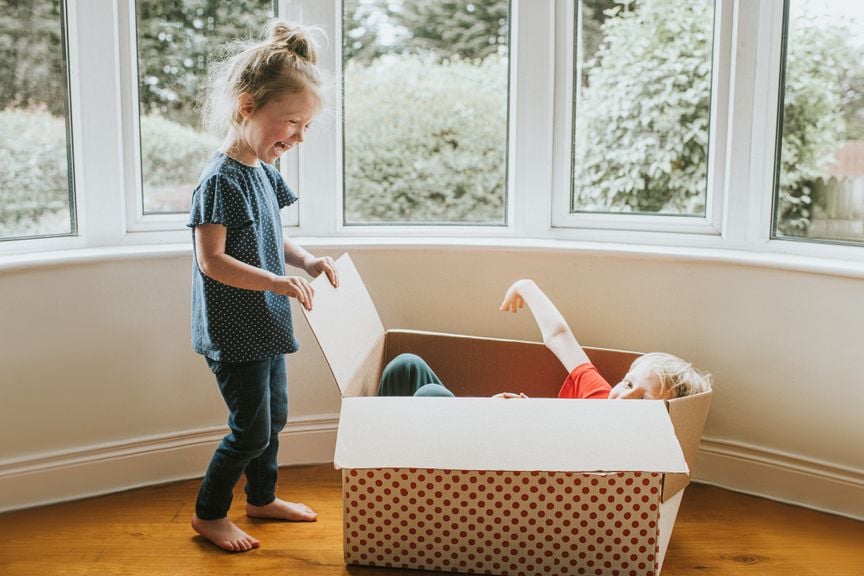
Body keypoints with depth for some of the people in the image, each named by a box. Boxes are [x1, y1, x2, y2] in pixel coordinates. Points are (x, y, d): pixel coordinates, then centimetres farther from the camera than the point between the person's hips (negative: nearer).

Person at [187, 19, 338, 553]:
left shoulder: (266, 173, 6)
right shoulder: (221, 179, -20)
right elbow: (211, 260, -23)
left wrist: (306, 260, -1)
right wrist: (276, 281, -30)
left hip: (266, 325, 9)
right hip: (233, 332, -9)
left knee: (275, 416, 20)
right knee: (251, 429, 0)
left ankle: (263, 497, 40)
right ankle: (209, 514, 19)